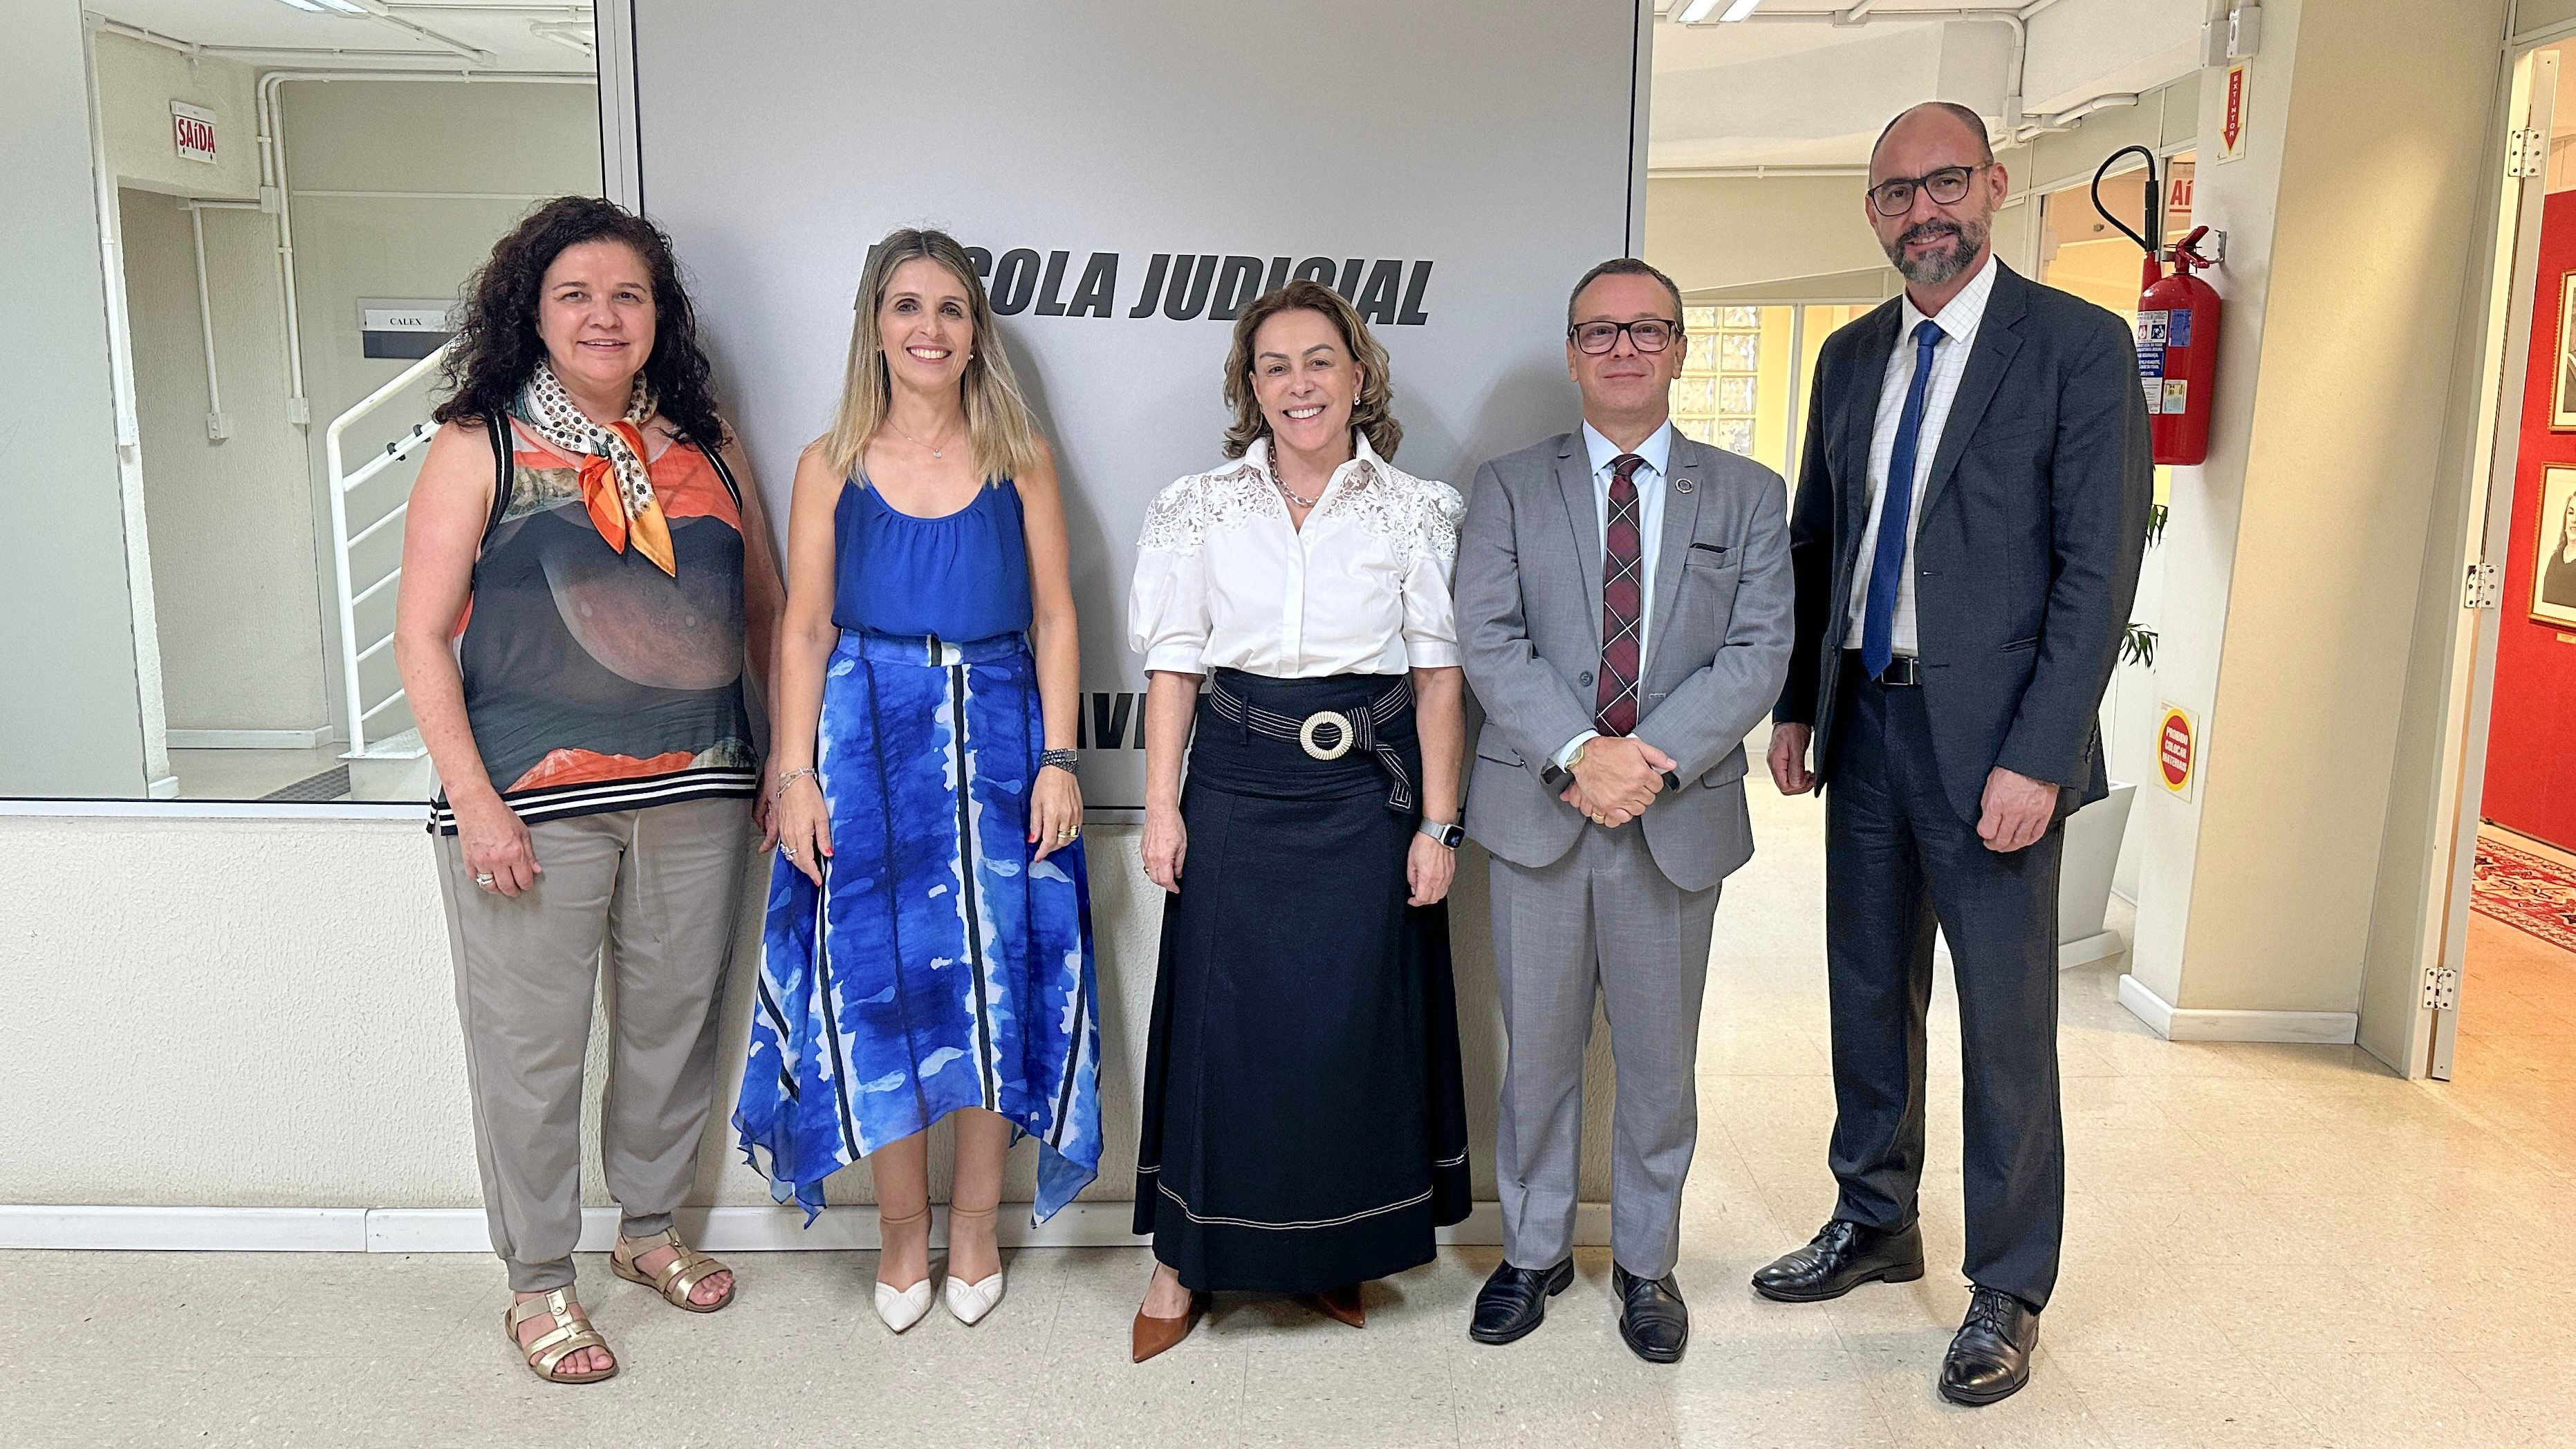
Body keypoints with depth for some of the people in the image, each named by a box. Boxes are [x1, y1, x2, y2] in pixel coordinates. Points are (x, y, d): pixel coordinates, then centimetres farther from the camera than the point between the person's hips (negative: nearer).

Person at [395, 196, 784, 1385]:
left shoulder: (705, 449, 10)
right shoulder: (479, 448, 0)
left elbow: (767, 615, 14)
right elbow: (422, 636, -3)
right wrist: (473, 800, -11)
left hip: (694, 795, 4)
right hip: (532, 803, -3)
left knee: (674, 1022, 14)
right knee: (532, 1047, 4)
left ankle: (650, 1228, 35)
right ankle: (538, 1283, 23)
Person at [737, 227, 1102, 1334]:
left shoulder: (1020, 461, 5)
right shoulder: (831, 466, 5)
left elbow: (1055, 619, 4)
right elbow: (804, 631, 3)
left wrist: (1058, 761, -5)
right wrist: (795, 776, -5)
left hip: (996, 739, 0)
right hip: (866, 741, 0)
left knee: (996, 977, 4)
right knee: (877, 978, 3)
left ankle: (976, 1223, 22)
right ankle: (903, 1226, 21)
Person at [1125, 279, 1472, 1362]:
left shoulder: (1417, 511, 2)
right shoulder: (1199, 509, 5)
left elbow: (1439, 674, 1)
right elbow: (1173, 666, 4)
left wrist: (1436, 825, -3)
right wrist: (1162, 807, -1)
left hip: (1367, 793, 0)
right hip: (1236, 791, 0)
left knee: (1353, 1019, 6)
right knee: (1220, 1017, 3)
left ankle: (1334, 1250, 26)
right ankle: (1188, 1254, 20)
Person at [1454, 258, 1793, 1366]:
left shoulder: (1748, 496, 7)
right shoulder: (1510, 487, 5)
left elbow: (1760, 649, -4)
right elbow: (1489, 637, -6)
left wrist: (1655, 760, -17)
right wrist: (1579, 754, -19)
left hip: (1680, 820, 1)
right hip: (1538, 815, 0)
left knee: (1660, 1059, 12)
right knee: (1538, 1052, 11)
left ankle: (1646, 1263, 31)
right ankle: (1533, 1252, 30)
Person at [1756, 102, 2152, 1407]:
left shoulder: (2078, 346, -7)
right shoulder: (1851, 357, 11)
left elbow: (2098, 566, -12)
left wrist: (2036, 758, -18)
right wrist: (1795, 704, 9)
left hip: (1990, 740, -5)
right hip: (1864, 725, 6)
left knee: (2006, 1026, 5)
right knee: (1869, 994, 16)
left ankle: (2008, 1291, 22)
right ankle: (1875, 1224, 35)